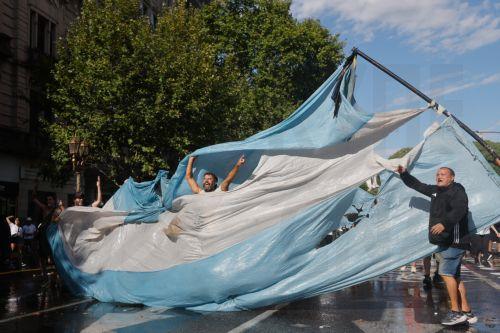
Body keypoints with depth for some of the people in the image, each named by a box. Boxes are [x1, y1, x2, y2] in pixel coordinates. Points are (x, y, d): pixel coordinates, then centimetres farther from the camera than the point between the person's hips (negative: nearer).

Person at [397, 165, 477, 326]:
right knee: (454, 276, 9)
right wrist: (404, 173, 17)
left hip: (454, 240, -9)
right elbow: (417, 185, 26)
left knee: (446, 272, -14)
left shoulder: (457, 190, -9)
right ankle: (467, 312, 14)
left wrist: (444, 223, -36)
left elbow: (460, 209, -26)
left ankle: (456, 311, -8)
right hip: (443, 241, 9)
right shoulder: (435, 191, 16)